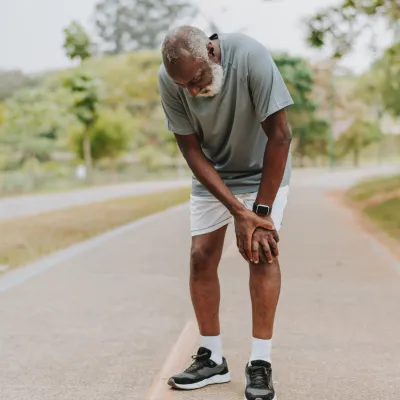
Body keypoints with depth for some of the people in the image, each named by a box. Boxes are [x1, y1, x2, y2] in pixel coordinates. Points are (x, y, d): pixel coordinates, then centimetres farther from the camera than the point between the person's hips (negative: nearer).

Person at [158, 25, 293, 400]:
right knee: (201, 256, -5)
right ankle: (212, 359, 9)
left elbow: (279, 136, -28)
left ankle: (260, 363, -11)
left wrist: (261, 210, -25)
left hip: (263, 171, -3)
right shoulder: (169, 80, -23)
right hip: (211, 174, 3)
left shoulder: (250, 57, -32)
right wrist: (239, 212, -25)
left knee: (263, 250, -18)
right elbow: (192, 150, -18)